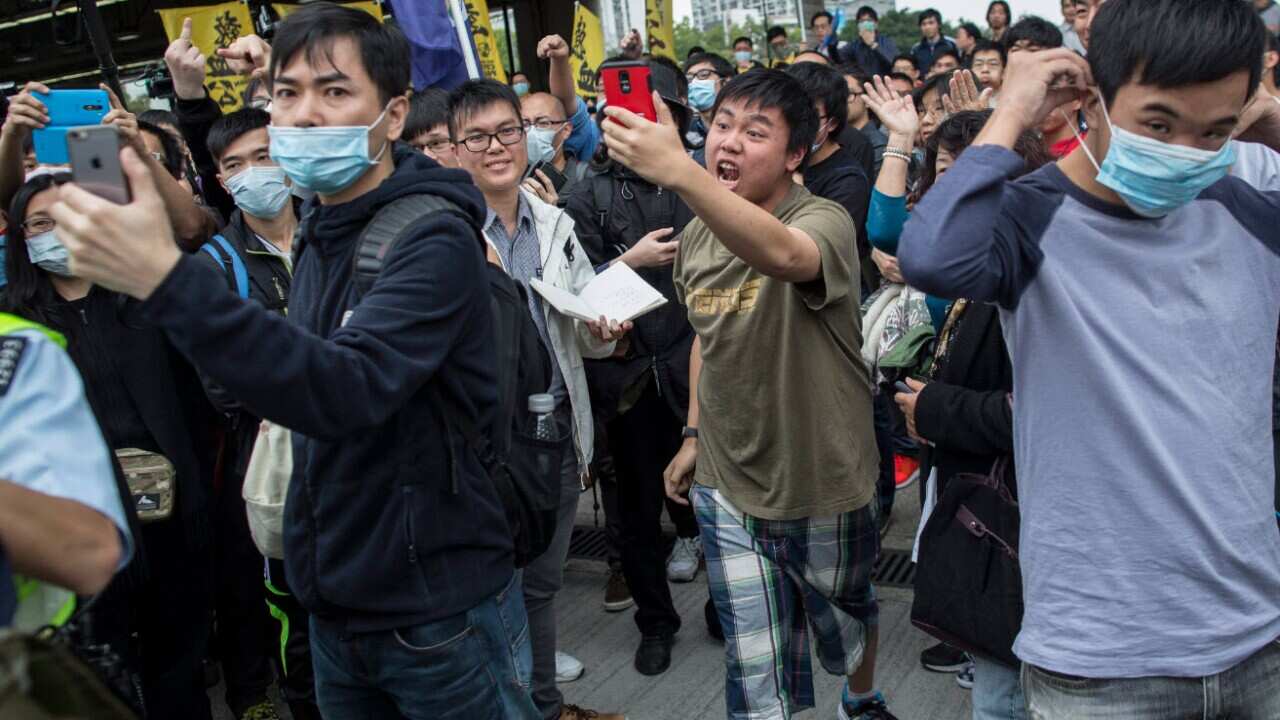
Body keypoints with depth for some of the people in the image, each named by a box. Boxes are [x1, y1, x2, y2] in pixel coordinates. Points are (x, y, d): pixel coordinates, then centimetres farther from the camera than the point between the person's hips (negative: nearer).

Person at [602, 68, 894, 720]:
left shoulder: (824, 221, -21)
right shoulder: (696, 236, -1)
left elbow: (783, 254, -46)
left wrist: (679, 172, -59)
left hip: (822, 488, -3)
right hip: (726, 488, 3)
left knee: (844, 622, 25)